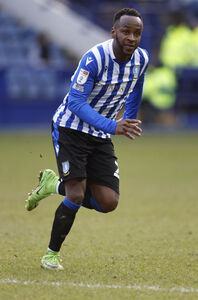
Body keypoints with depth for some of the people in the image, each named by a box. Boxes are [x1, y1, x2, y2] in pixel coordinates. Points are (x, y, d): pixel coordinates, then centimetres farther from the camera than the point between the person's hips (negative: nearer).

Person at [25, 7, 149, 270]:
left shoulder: (141, 59, -5)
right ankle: (52, 253, 5)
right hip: (71, 128, -6)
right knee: (76, 196, -17)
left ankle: (54, 185, 19)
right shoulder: (95, 58, -25)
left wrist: (129, 121, 28)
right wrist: (112, 126, -37)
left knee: (108, 203, -5)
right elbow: (76, 102, -27)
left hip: (101, 138, 6)